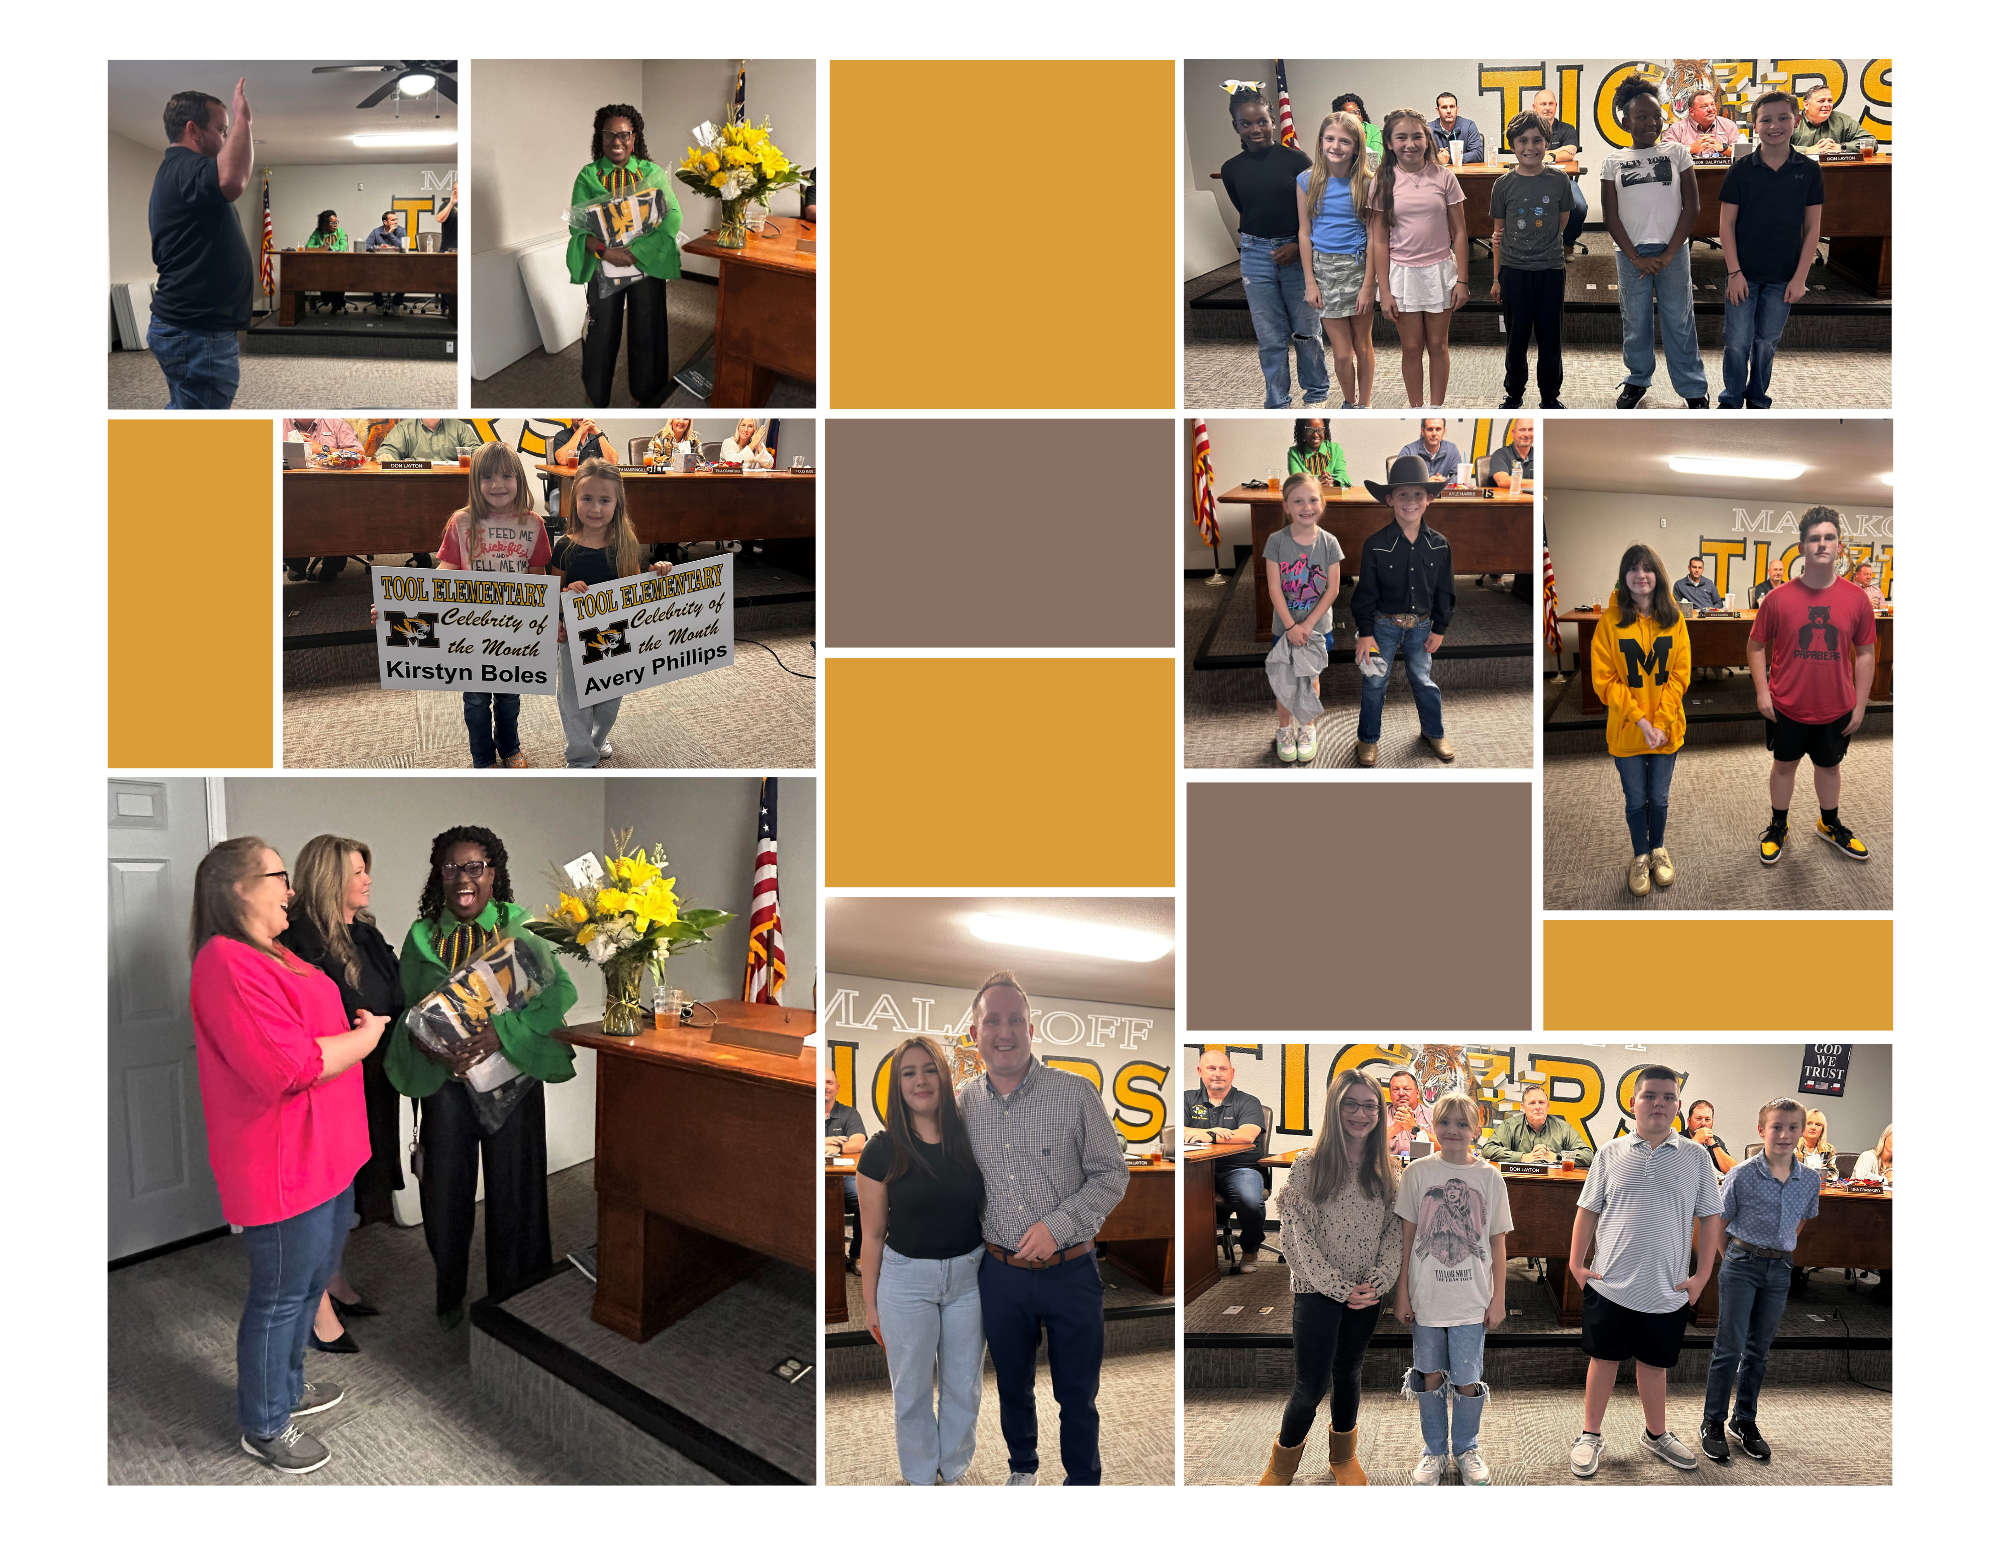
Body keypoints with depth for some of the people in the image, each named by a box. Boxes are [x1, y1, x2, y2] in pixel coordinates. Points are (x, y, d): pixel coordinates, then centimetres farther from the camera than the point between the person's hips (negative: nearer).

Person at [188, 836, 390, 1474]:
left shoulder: (270, 954, 12)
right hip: (283, 1166, -10)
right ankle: (265, 1427, 23)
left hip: (323, 1155, 10)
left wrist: (357, 1028, 10)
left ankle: (286, 1385, 42)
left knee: (313, 1277, 23)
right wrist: (365, 1038, -16)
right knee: (281, 1295, 6)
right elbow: (289, 1066, -29)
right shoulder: (228, 965, -22)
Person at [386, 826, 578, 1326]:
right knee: (446, 1189, 8)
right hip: (446, 1079, 1)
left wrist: (503, 1031, -25)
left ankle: (511, 1299, 23)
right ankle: (450, 1298, 29)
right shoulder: (423, 937, 4)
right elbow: (406, 1008, 6)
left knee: (513, 1188, 5)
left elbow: (559, 990, -12)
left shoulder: (519, 929, -2)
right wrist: (426, 1041, -17)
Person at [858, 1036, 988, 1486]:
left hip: (969, 1275, 2)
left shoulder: (970, 1139, -5)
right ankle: (921, 1479, 31)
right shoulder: (883, 1150, -9)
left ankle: (954, 1473, 35)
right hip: (907, 1279, -2)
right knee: (912, 1389, 11)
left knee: (963, 1385, 15)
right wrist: (870, 1302, 1)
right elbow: (872, 1234, -2)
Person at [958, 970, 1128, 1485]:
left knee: (1076, 1393, 11)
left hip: (1070, 1271, -2)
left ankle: (1083, 1481, 32)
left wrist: (1058, 1224, -18)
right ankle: (1022, 1466, 44)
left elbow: (1111, 1175, -7)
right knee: (1012, 1384, 20)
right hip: (1000, 1273, 3)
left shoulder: (1075, 1093, -12)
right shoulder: (963, 1103, -2)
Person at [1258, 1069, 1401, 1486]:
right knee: (1311, 1387, -3)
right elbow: (1299, 1240, -11)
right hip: (1317, 1292, -3)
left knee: (1348, 1374, 18)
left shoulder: (1387, 1173, 2)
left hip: (1367, 1296, 3)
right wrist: (1341, 1288, -14)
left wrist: (1376, 1284, -11)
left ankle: (1343, 1455, 39)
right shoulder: (1308, 1168, -10)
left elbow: (1394, 1234, 2)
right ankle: (1281, 1466, 20)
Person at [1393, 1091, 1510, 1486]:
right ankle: (1434, 1451, 28)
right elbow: (1406, 1237, 1)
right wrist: (1402, 1292, 0)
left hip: (1472, 1300, 0)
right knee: (1430, 1377, 9)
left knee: (1468, 1380, 4)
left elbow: (1498, 1242, 3)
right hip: (1426, 1297, 0)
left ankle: (1466, 1450, 27)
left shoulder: (1489, 1177, -1)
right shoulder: (1417, 1173, -3)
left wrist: (1498, 1298, 2)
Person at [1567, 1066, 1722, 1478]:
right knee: (1604, 1359, 9)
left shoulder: (1695, 1157, 0)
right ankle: (1590, 1436, 23)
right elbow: (1588, 1211, 5)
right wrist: (1577, 1264, 1)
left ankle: (1656, 1435, 34)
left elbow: (1710, 1218, 4)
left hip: (1668, 1290, 0)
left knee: (1654, 1364, 14)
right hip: (1609, 1286, 0)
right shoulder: (1612, 1154, 0)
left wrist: (1701, 1275, 0)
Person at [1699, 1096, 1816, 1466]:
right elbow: (1718, 1223, -3)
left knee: (1759, 1349, 13)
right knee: (1729, 1347, -1)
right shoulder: (1743, 1175, -12)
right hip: (1741, 1266, -4)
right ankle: (1713, 1423, 9)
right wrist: (1734, 1257, -1)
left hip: (1779, 1271, 4)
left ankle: (1745, 1422, 25)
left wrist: (1780, 1253, 13)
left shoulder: (1809, 1180, 0)